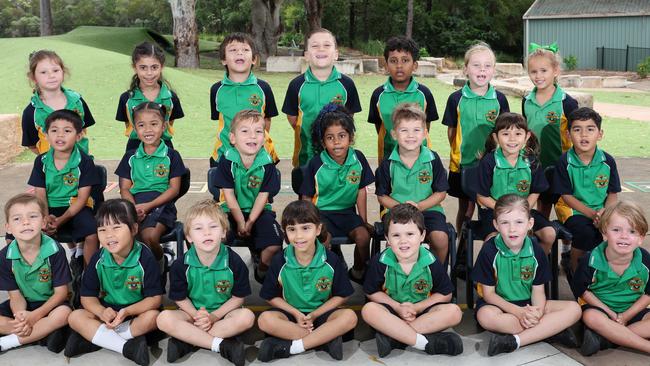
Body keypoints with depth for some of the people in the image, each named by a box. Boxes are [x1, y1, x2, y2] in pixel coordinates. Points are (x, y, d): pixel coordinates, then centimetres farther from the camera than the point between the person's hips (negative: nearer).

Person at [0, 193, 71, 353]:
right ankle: (45, 332, -21)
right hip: (24, 305, 3)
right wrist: (20, 319, -29)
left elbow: (61, 292, -14)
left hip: (50, 304, -3)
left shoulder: (55, 251, -18)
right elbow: (15, 295, -7)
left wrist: (35, 316, -27)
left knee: (64, 313, -36)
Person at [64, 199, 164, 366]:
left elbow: (154, 298, -17)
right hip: (107, 311, 3)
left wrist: (127, 311, -32)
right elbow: (87, 296, -3)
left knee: (153, 316, -33)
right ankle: (128, 348, -28)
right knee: (75, 317, -19)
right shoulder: (98, 259, -9)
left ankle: (93, 337, -24)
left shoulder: (144, 257, -18)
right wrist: (102, 312, -25)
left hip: (137, 311, -3)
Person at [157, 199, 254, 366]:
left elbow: (238, 297, -7)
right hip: (192, 311, 1)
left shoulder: (234, 262, -14)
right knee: (164, 319, -27)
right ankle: (221, 345, -28)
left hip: (223, 312, 0)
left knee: (246, 317, -32)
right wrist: (197, 316, -18)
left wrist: (214, 316, -17)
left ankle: (187, 341, -25)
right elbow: (180, 298, -2)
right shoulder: (181, 265, -12)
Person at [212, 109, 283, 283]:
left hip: (259, 211, 0)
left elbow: (263, 195, -6)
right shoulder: (227, 160, -11)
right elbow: (229, 194, -9)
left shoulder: (267, 162, -10)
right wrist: (240, 222, -12)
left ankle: (262, 272, 11)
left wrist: (250, 222, -13)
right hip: (232, 210, 0)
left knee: (274, 246, -23)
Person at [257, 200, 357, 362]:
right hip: (291, 312, 1)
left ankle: (291, 347, -28)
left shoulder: (331, 261, -9)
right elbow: (272, 296, 0)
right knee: (265, 319, -30)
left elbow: (341, 296, -2)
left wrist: (314, 315, -14)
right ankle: (325, 339, -25)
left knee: (349, 317, -29)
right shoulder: (280, 261, -7)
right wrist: (296, 313, -15)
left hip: (321, 312, 0)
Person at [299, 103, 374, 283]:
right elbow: (306, 197, -2)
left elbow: (361, 191, 5)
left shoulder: (358, 158, -4)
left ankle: (358, 272, 7)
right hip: (321, 212, -2)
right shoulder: (316, 164, -11)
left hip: (347, 211, 3)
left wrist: (364, 221, 5)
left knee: (363, 236, -21)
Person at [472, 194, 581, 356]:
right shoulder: (490, 251, -13)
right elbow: (488, 293, -11)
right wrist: (518, 312, -23)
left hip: (528, 305, 4)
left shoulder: (535, 250, -3)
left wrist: (538, 311, -25)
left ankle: (514, 341, -26)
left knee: (574, 309, -15)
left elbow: (538, 290, -2)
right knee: (485, 316, -39)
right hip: (499, 304, -3)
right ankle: (551, 330, -23)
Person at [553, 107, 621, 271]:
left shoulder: (607, 161, 1)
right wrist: (593, 214, -16)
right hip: (574, 212, -3)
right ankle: (574, 270, -5)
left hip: (602, 211, 3)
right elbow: (567, 196, -6)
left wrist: (605, 212, -15)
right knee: (585, 232, -32)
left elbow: (613, 194, 6)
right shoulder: (565, 162, -7)